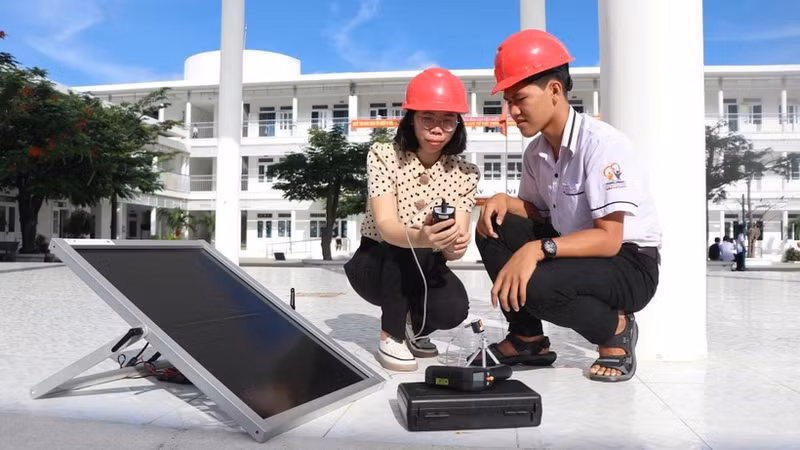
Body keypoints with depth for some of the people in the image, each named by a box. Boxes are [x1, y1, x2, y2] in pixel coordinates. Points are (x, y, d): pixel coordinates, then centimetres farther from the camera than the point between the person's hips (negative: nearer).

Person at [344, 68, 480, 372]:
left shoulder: (465, 174, -8)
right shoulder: (384, 156, -17)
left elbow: (456, 245, -18)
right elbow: (385, 226, -31)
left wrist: (455, 244, -43)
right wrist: (420, 237, -53)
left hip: (424, 269, 2)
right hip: (374, 264, -2)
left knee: (453, 309, -28)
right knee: (405, 251, -35)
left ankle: (414, 326, 9)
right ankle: (391, 335, -10)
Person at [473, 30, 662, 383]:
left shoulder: (601, 144, -23)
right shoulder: (535, 152, 0)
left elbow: (609, 240, -28)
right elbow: (538, 213, 12)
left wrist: (537, 250, -39)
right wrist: (504, 201, -9)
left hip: (630, 265, -7)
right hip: (577, 251, 8)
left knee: (535, 284, -33)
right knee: (493, 228, -7)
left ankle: (616, 330, -1)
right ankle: (527, 338, 2)